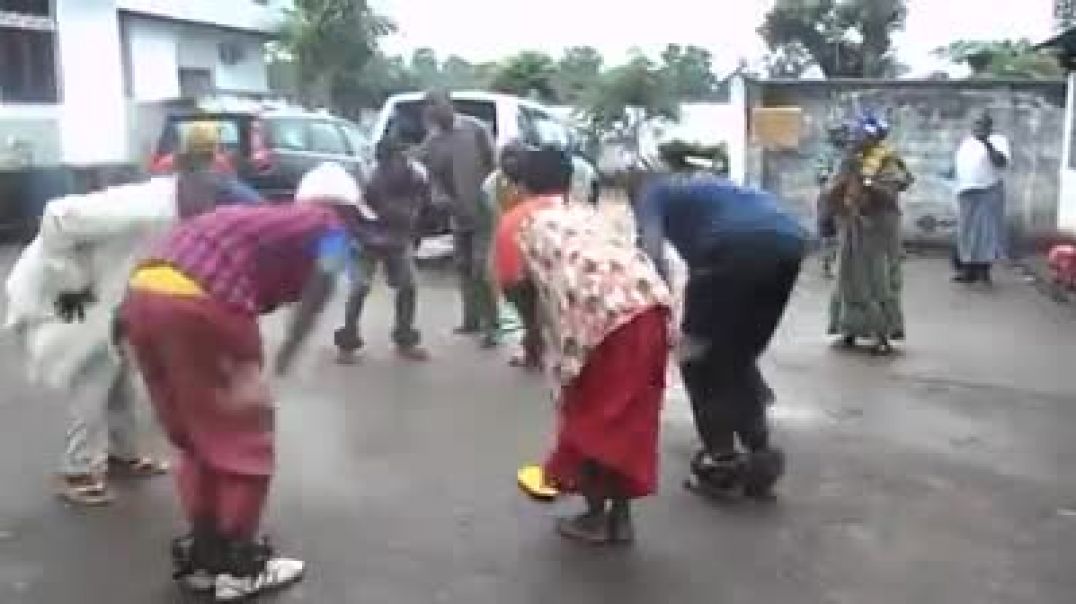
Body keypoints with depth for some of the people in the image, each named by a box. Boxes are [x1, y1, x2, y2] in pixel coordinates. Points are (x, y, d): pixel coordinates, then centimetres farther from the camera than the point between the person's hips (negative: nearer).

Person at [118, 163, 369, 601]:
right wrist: (277, 367, -11)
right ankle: (239, 566, 20)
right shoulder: (329, 228, 12)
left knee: (195, 438, 22)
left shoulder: (269, 219, 32)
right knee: (243, 435, 10)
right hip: (198, 301, -8)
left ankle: (202, 556, 31)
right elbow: (319, 287, -8)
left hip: (143, 291, 8)